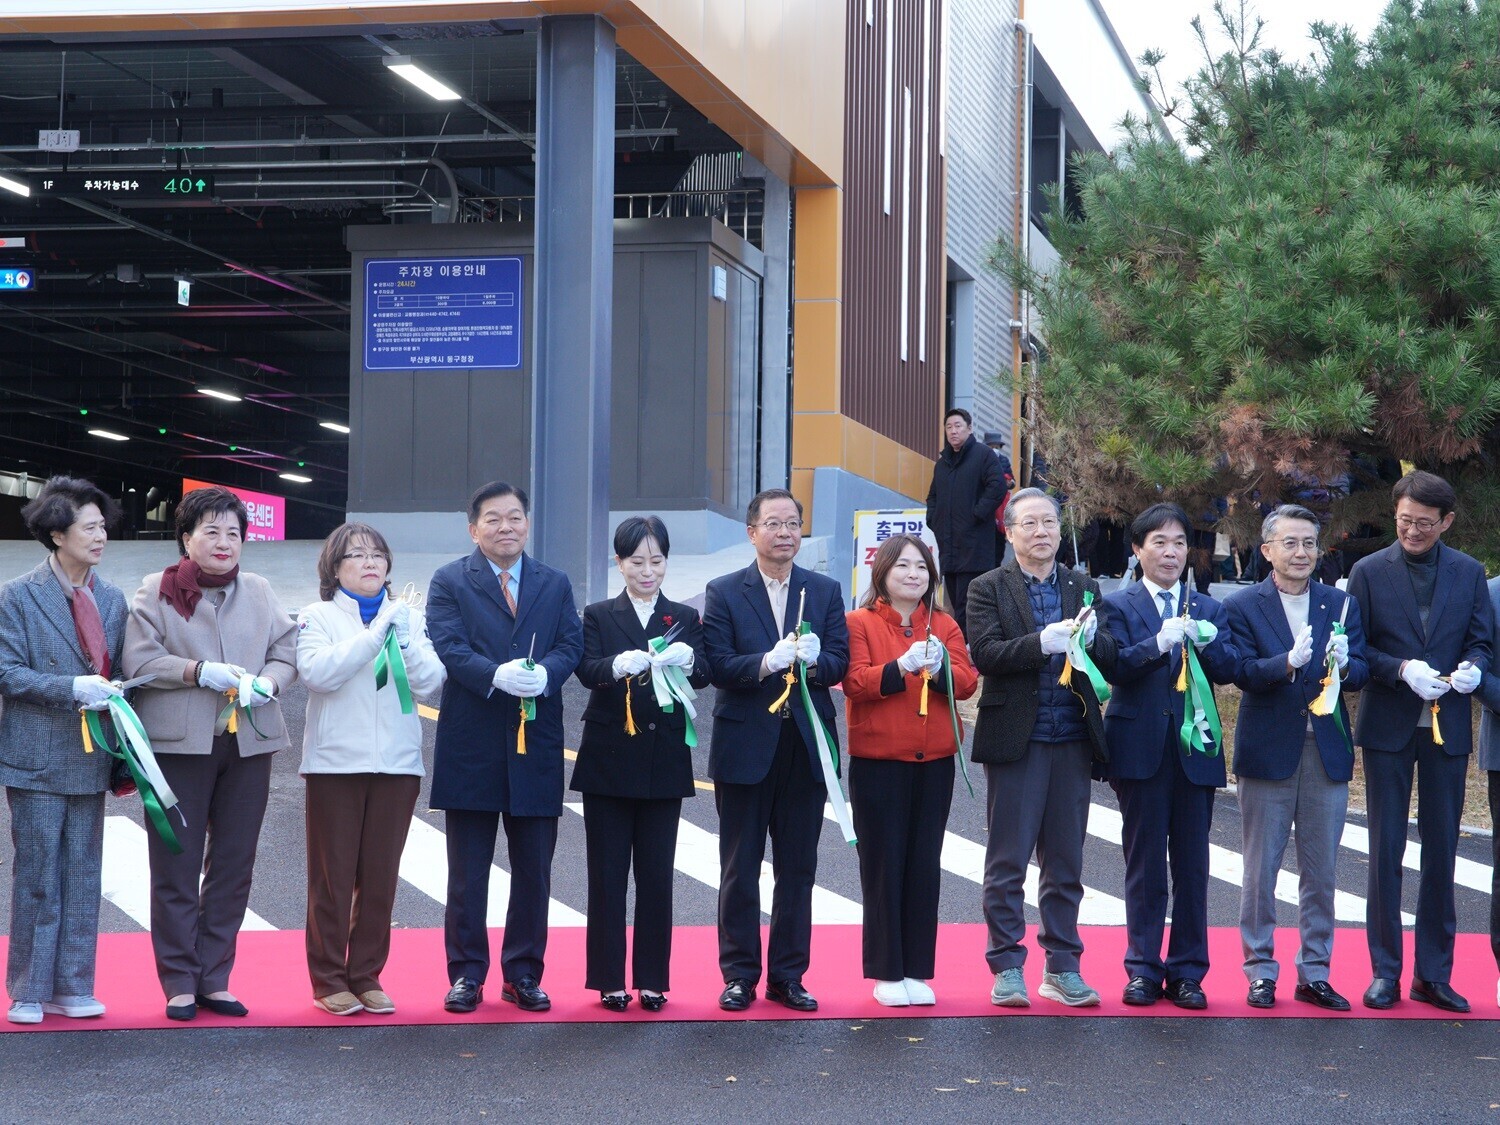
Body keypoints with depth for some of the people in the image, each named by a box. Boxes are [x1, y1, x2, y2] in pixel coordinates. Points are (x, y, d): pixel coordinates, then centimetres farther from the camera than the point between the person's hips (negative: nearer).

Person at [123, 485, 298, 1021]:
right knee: (176, 867, 0)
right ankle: (180, 982, 8)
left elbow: (287, 653, 9)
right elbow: (139, 660, -8)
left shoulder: (259, 593, 11)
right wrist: (199, 671, -18)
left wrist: (268, 682, -11)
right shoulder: (157, 592, 0)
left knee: (234, 865, 7)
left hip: (248, 743, 4)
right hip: (179, 742, -4)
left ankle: (214, 979, 16)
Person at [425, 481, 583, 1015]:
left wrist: (544, 672, -19)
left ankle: (524, 974, 17)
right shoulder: (450, 582, 3)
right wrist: (497, 675, -26)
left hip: (536, 747, 3)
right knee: (467, 871, 4)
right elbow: (449, 647, -10)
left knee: (534, 870, 7)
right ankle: (466, 974, 12)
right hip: (471, 746, -3)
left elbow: (571, 645, 2)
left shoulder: (555, 584, 13)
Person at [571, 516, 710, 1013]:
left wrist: (687, 660, -31)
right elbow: (587, 669, -13)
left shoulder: (685, 618, 9)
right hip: (609, 760, -1)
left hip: (663, 761, 1)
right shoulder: (599, 616, 5)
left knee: (657, 873, 3)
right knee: (607, 872, 1)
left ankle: (653, 979, 11)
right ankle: (609, 979, 8)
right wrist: (619, 665, -35)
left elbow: (703, 674, -7)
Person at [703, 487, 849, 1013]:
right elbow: (718, 667, -10)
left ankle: (788, 976, 16)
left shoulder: (825, 591, 8)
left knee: (798, 869, 7)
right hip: (744, 747, -2)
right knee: (739, 870, 4)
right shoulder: (724, 593, 1)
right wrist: (767, 662, -27)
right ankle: (739, 975, 14)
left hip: (806, 747, 2)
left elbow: (839, 663, -1)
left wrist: (813, 659, -23)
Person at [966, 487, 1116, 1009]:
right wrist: (1043, 642, -24)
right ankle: (1007, 969, 8)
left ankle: (1062, 967, 16)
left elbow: (1111, 659, 4)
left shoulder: (1084, 588, 13)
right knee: (1008, 859, 1)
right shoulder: (988, 588, 2)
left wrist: (1092, 638, -17)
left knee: (1066, 861, 8)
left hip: (1072, 741, 3)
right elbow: (985, 653, -12)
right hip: (1015, 740, -3)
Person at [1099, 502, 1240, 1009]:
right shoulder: (1119, 606, 4)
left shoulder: (1209, 611, 12)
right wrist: (1158, 644, -27)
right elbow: (1115, 667, -12)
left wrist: (1208, 643, -21)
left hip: (1195, 751, 2)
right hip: (1140, 751, -2)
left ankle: (1187, 972, 11)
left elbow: (1229, 670, -2)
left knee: (1192, 867, 4)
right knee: (1144, 866, 3)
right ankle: (1144, 970, 10)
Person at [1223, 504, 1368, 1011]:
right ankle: (1260, 972, 14)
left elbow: (1360, 674, -2)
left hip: (1327, 753, 3)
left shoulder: (1342, 604, 7)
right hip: (1267, 754, -3)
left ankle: (1314, 974, 18)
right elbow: (1245, 674, -13)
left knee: (1321, 871, 8)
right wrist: (1289, 662, -30)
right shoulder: (1242, 607, -2)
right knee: (1260, 870, 5)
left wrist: (1343, 665, -24)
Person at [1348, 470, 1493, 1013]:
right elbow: (1355, 648, -1)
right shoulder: (1369, 572, 0)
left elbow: (1481, 639, 7)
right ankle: (1385, 971, 10)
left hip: (1447, 726, 2)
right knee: (1385, 851, 3)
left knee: (1442, 852, 6)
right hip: (1388, 725, -2)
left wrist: (1472, 668, -15)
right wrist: (1402, 670, -17)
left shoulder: (1469, 573, 6)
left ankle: (1434, 974, 13)